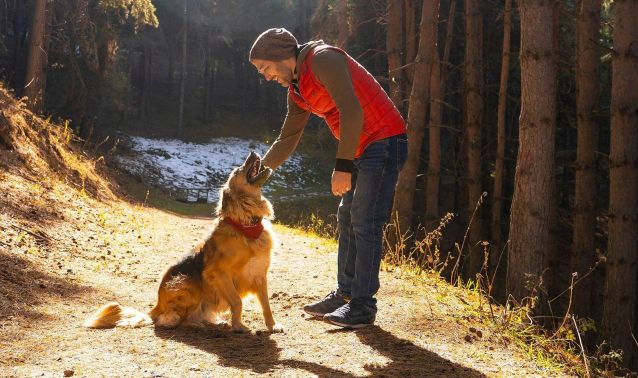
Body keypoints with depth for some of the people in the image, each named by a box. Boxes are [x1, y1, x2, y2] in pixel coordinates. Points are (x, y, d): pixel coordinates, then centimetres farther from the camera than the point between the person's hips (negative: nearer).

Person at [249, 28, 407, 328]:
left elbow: (351, 111, -24)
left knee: (365, 223, -11)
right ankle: (345, 294, 21)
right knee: (348, 219, 13)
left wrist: (342, 165, -25)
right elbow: (287, 140, 21)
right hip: (362, 149, 10)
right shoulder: (297, 90, 13)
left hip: (383, 142, -10)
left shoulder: (322, 59, -16)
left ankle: (363, 306, -7)